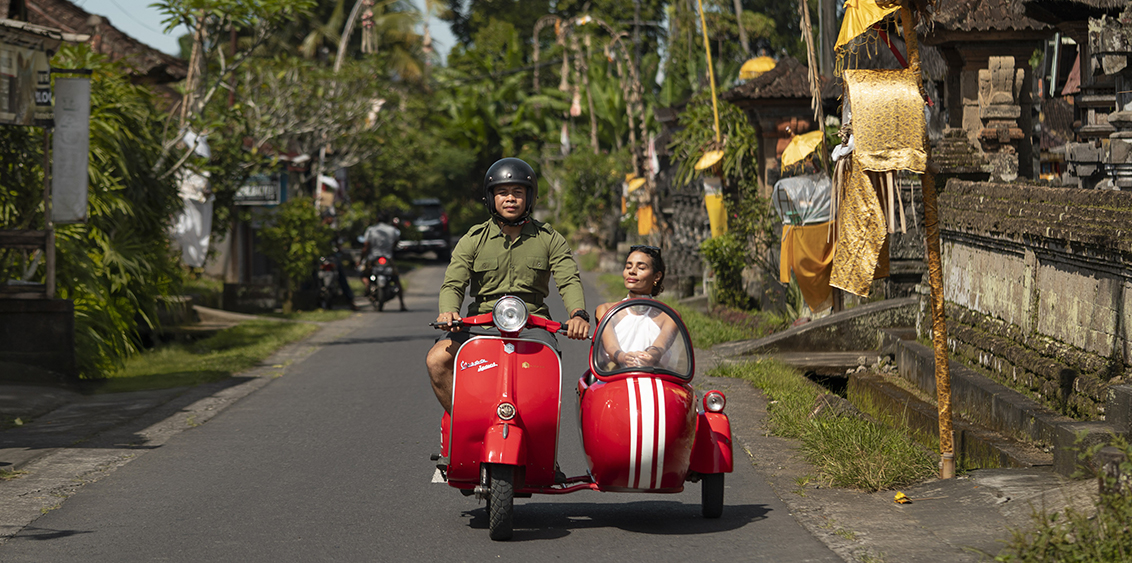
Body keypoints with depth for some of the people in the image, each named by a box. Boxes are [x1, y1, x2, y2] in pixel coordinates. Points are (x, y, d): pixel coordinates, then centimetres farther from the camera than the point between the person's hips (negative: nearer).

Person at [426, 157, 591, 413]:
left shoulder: (550, 239, 10)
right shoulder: (473, 240, 10)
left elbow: (569, 281, -2)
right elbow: (453, 283, 1)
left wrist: (578, 314, -25)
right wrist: (449, 312, -24)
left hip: (532, 325, -1)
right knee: (437, 359, -24)